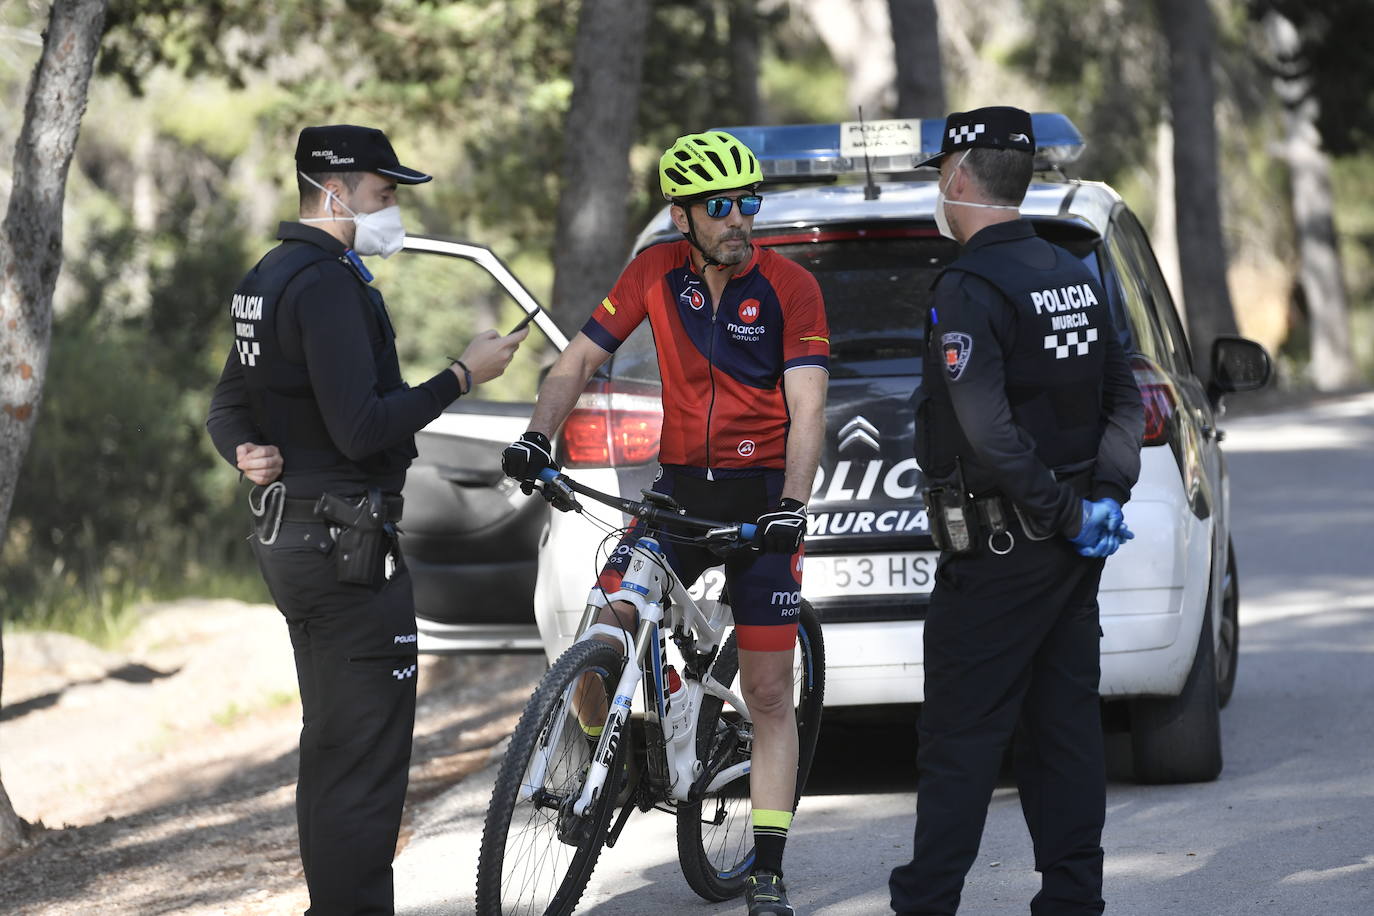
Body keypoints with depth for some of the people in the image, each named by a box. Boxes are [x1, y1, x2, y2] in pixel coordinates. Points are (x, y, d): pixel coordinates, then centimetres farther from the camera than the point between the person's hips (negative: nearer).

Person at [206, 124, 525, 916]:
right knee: (367, 757, -8)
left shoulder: (268, 278, 15)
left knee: (331, 749, 17)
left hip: (292, 540, 11)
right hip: (348, 546, -11)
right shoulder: (326, 284, -19)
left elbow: (229, 403, 22)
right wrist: (464, 376, -17)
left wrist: (248, 451, 1)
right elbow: (361, 427, -25)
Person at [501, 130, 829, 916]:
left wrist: (792, 504, -30)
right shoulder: (656, 273, -2)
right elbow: (582, 359, 2)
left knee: (769, 692, -2)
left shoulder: (790, 288, -10)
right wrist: (538, 437, -15)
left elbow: (808, 408, -16)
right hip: (679, 489, 2)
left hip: (761, 499, -2)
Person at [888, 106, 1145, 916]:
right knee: (1064, 722, 10)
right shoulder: (1073, 274, 11)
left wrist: (1067, 511, -15)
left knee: (962, 734, -5)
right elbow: (1125, 402, 14)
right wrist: (1105, 494, 4)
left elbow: (991, 435, -24)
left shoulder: (971, 289, -16)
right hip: (1072, 548, 8)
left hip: (999, 546, -8)